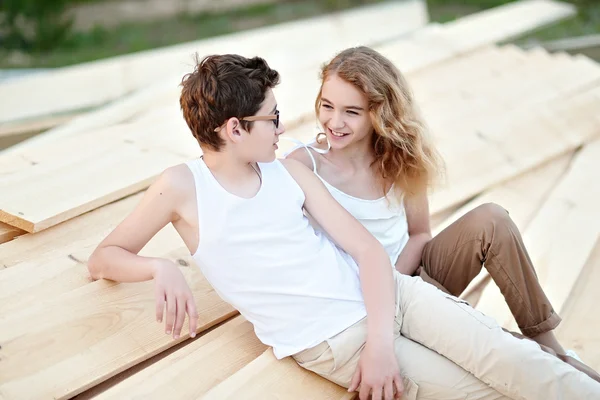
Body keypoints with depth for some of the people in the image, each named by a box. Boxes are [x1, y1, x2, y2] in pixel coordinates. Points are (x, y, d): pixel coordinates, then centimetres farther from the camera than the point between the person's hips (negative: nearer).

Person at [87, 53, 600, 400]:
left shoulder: (289, 170, 8)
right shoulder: (182, 186, -2)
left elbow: (368, 249, 2)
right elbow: (103, 258, 3)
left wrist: (381, 338, -14)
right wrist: (161, 268, -20)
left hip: (382, 294, 4)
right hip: (329, 339, -4)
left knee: (507, 356, -15)